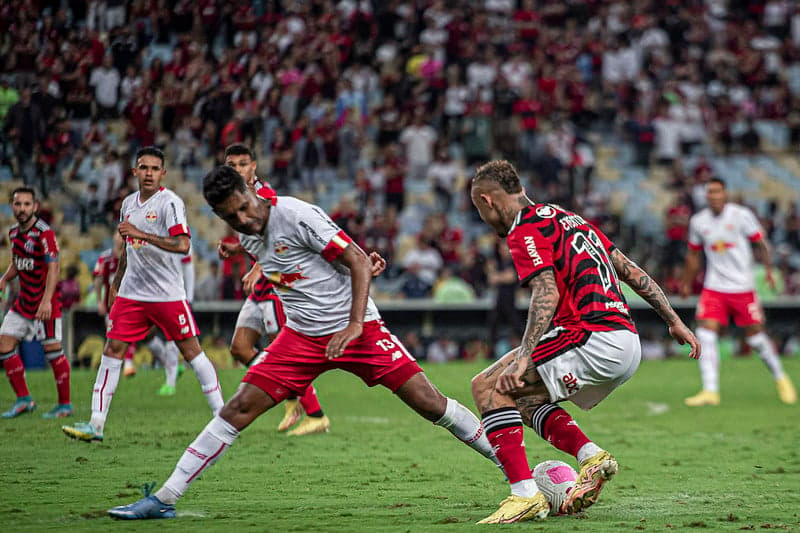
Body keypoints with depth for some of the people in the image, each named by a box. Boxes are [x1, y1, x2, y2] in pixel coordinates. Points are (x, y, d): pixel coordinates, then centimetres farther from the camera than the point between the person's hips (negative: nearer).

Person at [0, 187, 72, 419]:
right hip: (24, 300, 8)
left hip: (44, 303, -8)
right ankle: (24, 399, 10)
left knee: (53, 351, -6)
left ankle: (65, 405, 4)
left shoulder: (44, 233, -15)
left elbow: (53, 268, -21)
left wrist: (46, 301, -31)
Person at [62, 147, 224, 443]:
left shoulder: (170, 202, -11)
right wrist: (116, 283, 29)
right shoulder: (129, 204, 11)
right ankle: (96, 424, 1)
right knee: (113, 349, 0)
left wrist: (142, 234, -30)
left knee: (191, 350, -3)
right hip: (131, 293, 6)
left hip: (167, 293, -6)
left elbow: (182, 244, -25)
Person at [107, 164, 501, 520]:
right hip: (302, 336, 5)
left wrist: (355, 325, -22)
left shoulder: (295, 215, -18)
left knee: (430, 403, -11)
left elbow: (358, 261, -17)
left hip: (355, 329, -5)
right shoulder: (249, 236, 4)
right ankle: (163, 500, -4)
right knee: (237, 409, -5)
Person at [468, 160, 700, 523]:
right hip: (629, 345, 9)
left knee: (488, 387, -6)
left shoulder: (524, 230, -3)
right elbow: (631, 271, 23)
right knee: (522, 396, 23)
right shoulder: (566, 218, 24)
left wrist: (524, 357, -26)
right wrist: (674, 321, 26)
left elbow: (546, 294, -18)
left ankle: (525, 495, -14)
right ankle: (591, 456, 4)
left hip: (595, 340, -9)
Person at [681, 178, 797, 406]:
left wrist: (768, 269, -9)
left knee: (755, 335, 2)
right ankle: (710, 391, -13)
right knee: (706, 333, -13)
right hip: (714, 287, 3)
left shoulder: (742, 215, -7)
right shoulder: (698, 221, 3)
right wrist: (687, 284, 22)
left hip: (742, 286, -3)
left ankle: (781, 379, 26)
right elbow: (693, 255, 16)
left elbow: (760, 243, 0)